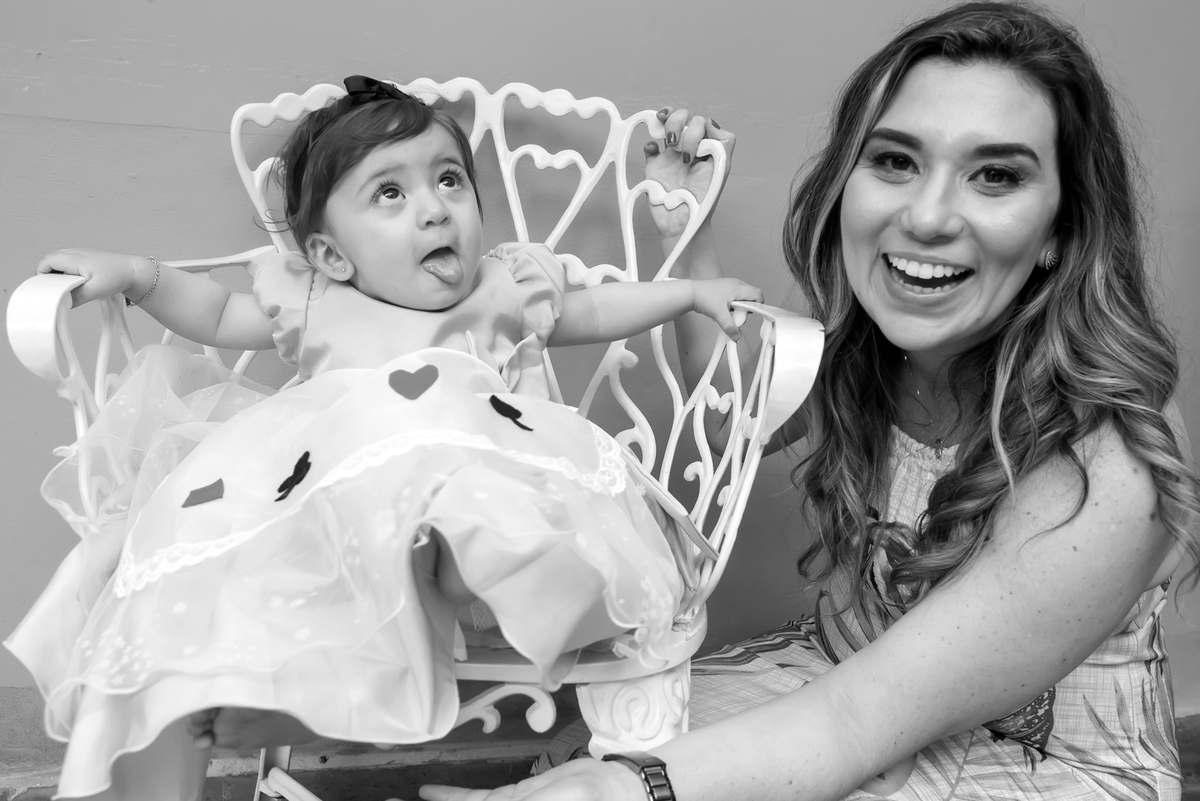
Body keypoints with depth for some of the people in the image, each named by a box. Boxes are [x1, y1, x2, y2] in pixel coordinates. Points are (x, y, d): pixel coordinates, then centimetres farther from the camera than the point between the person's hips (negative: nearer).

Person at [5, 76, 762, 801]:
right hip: (311, 501, 1)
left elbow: (591, 312, 37)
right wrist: (138, 273, 21)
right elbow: (219, 314, 35)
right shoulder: (312, 302, 22)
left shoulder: (510, 285, 23)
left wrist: (691, 290, 33)